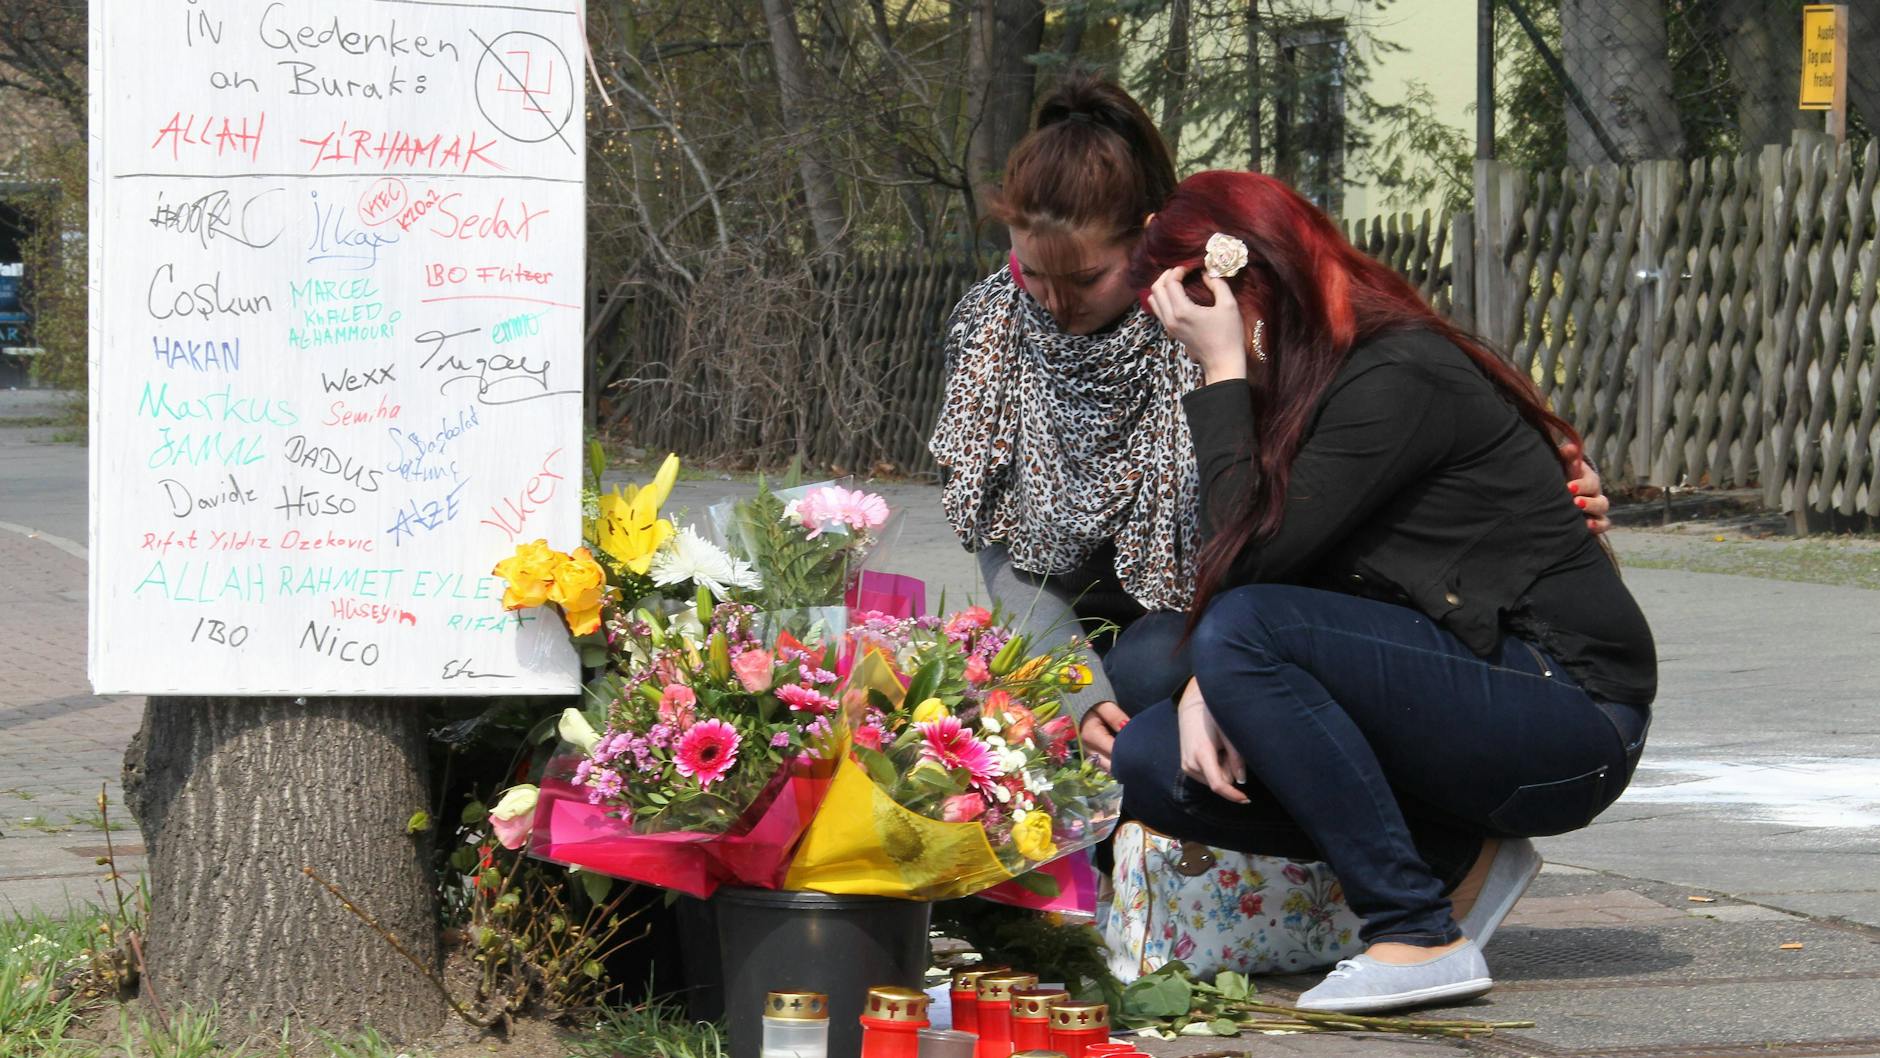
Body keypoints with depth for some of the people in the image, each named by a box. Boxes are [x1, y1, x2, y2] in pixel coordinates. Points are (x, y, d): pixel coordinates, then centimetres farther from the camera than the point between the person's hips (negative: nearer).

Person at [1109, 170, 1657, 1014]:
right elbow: (1235, 575, 9)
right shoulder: (1294, 391, 12)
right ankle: (1460, 858, 2)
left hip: (1569, 716, -9)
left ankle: (1422, 937, -22)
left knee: (1247, 631, -27)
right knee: (1150, 762, -4)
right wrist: (1205, 687, -11)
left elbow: (1254, 556, -20)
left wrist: (1223, 374, -14)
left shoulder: (1402, 376, -17)